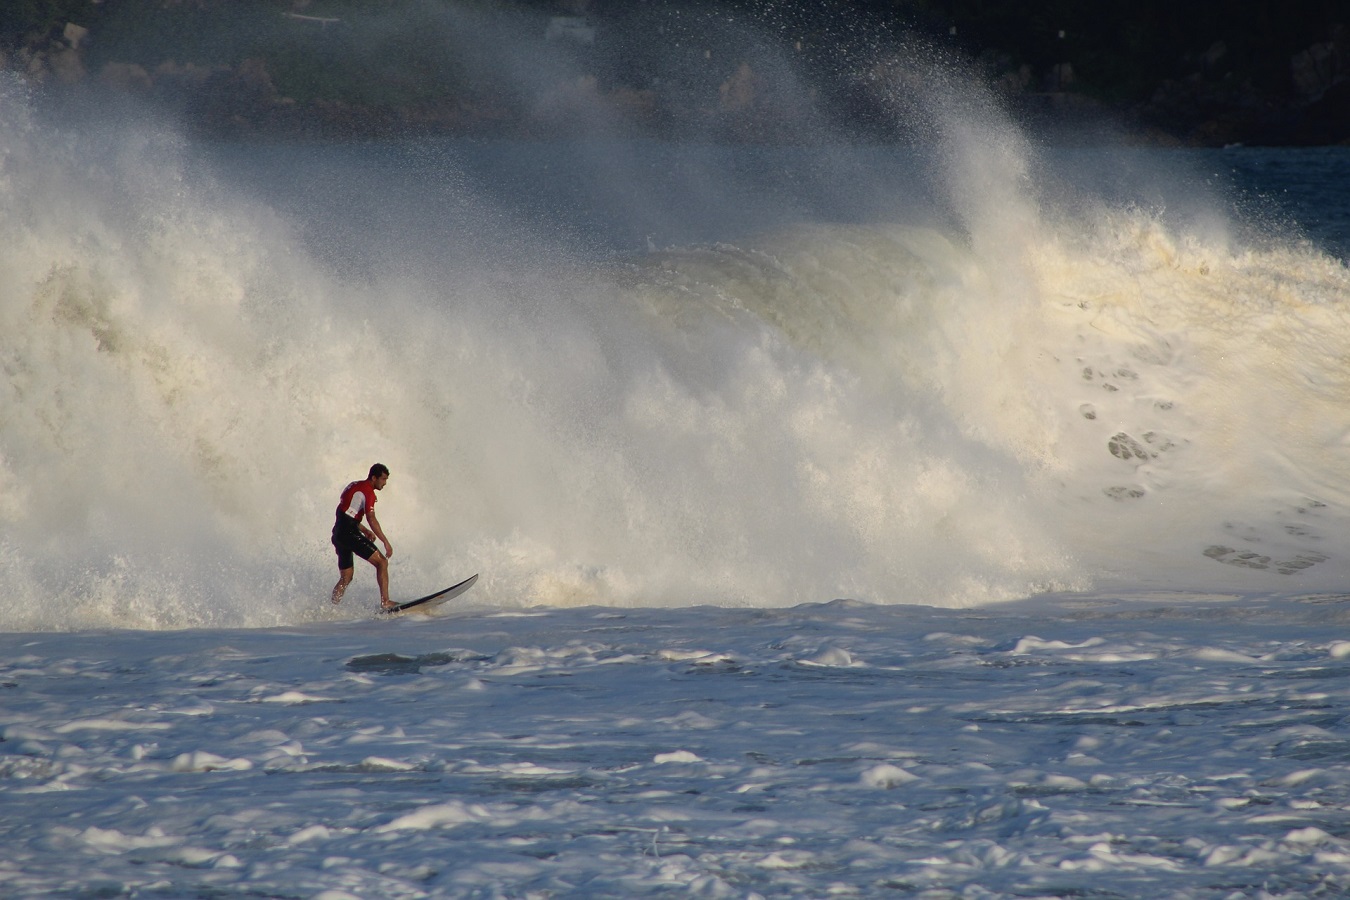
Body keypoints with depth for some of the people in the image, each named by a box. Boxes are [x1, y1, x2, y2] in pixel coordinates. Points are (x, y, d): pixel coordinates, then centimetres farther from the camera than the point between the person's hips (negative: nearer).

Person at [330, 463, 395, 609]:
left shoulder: (353, 486, 21)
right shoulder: (367, 491, -8)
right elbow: (371, 519, -19)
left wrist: (365, 530, 21)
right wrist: (386, 542, -19)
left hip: (338, 534, 9)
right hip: (349, 532, -9)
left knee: (345, 579, 16)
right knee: (381, 562, -9)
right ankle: (385, 602, -17)